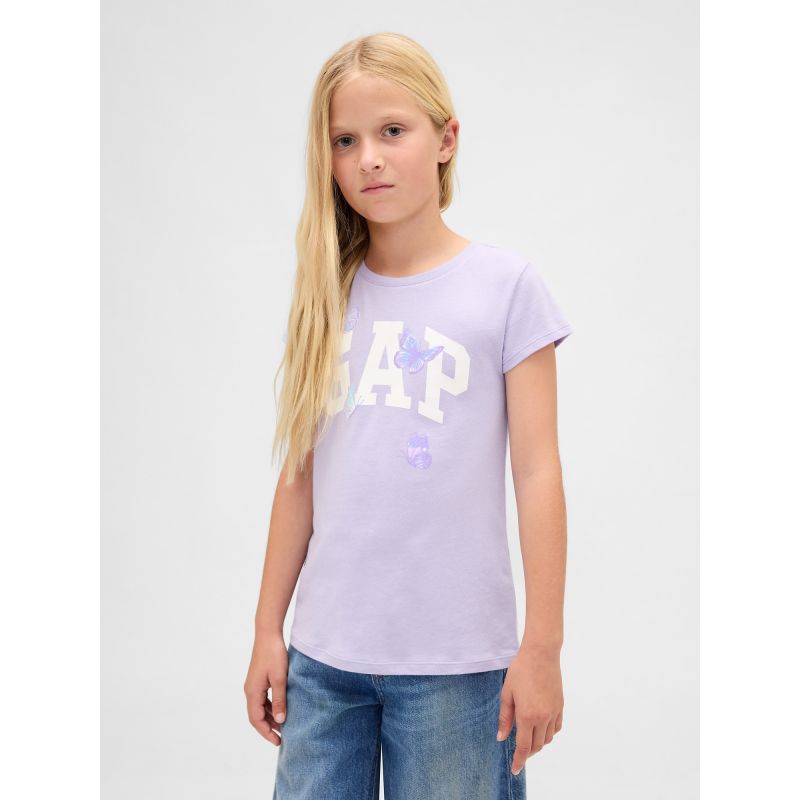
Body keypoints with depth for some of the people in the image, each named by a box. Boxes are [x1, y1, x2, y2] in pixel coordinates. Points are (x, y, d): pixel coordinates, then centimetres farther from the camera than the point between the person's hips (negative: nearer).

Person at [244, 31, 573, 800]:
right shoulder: (327, 297, 7)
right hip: (323, 656, 4)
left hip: (454, 659, -3)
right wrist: (268, 629, 10)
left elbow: (537, 473, -5)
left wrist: (542, 649, -6)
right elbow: (300, 476, 10)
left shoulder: (506, 285, -4)